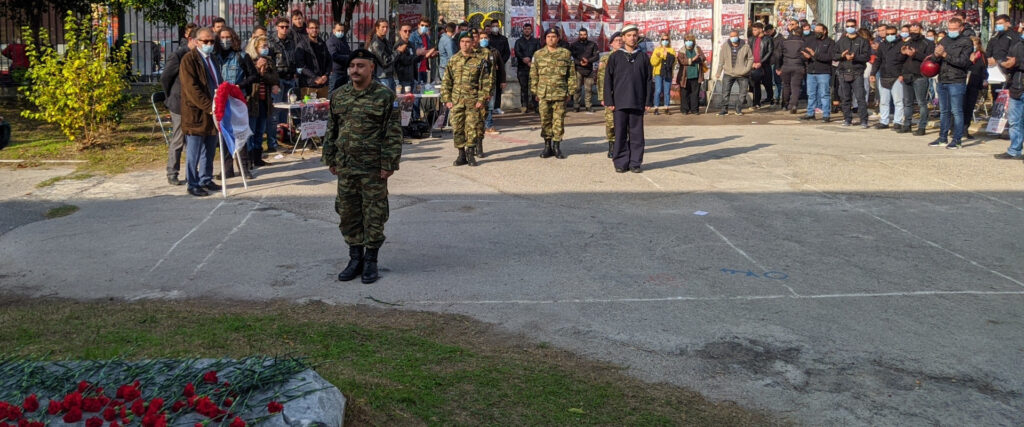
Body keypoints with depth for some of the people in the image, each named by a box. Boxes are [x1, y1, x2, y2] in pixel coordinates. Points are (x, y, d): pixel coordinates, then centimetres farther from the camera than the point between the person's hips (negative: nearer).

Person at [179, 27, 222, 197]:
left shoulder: (213, 58, 16)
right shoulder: (189, 59, -10)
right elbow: (192, 88, -18)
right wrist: (209, 107, -22)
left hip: (213, 112, 8)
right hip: (196, 113, -8)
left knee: (209, 150, 14)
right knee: (194, 153, -1)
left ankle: (206, 180, 25)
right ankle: (193, 184, 5)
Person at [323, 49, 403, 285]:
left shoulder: (384, 96, -7)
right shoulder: (338, 95, 8)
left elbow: (393, 134, -8)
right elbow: (332, 130, 16)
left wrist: (389, 164, -12)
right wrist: (330, 159, 13)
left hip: (373, 168, -5)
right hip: (345, 167, 5)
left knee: (374, 215, 2)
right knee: (348, 214, 10)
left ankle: (371, 262, 14)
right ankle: (355, 259, 23)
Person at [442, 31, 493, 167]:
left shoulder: (480, 60, 1)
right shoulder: (453, 60, 10)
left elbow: (486, 82, -1)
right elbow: (446, 81, 12)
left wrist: (482, 99, -8)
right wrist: (447, 99, 5)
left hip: (473, 101, -3)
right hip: (456, 100, 3)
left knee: (472, 127, -4)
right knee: (457, 128, 2)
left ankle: (470, 154, 8)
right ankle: (461, 154, 13)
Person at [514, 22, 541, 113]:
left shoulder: (536, 41, 15)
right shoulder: (519, 42, 15)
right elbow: (517, 53, 0)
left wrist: (530, 60, -13)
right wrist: (524, 59, -18)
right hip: (522, 68, 0)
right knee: (523, 87, -3)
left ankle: (534, 105, -8)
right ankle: (524, 106, -1)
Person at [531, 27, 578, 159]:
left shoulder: (566, 54, 5)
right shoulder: (538, 54, 8)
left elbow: (572, 74, 7)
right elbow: (533, 75, 10)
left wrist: (570, 91, 2)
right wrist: (535, 92, 5)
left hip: (560, 93, -1)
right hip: (543, 94, 1)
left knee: (559, 121, 0)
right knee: (545, 120, 3)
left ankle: (557, 146, 10)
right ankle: (547, 145, 13)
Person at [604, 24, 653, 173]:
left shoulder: (643, 57, 9)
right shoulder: (615, 56, 5)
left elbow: (648, 80, 9)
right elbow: (608, 79, 4)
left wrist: (648, 101, 3)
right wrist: (609, 101, -3)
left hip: (638, 102, 1)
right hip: (620, 102, -1)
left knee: (636, 134, 3)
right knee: (620, 134, 2)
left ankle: (635, 163, 10)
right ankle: (621, 163, 9)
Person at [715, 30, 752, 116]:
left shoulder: (745, 46, -5)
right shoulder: (725, 46, -1)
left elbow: (751, 58, 2)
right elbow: (721, 60, 4)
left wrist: (746, 69, -10)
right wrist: (719, 72, 4)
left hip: (742, 74, 0)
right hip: (728, 73, 0)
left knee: (743, 92, 5)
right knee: (725, 92, -2)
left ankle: (738, 108, 19)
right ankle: (724, 109, 7)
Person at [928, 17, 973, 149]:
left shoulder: (966, 42, -3)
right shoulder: (943, 41, 14)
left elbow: (963, 62, -14)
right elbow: (933, 59, 9)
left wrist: (945, 55, -18)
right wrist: (936, 55, -15)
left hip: (957, 82, -6)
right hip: (942, 81, 6)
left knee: (956, 111, -5)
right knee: (943, 111, 12)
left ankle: (957, 139, -1)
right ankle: (943, 138, 20)